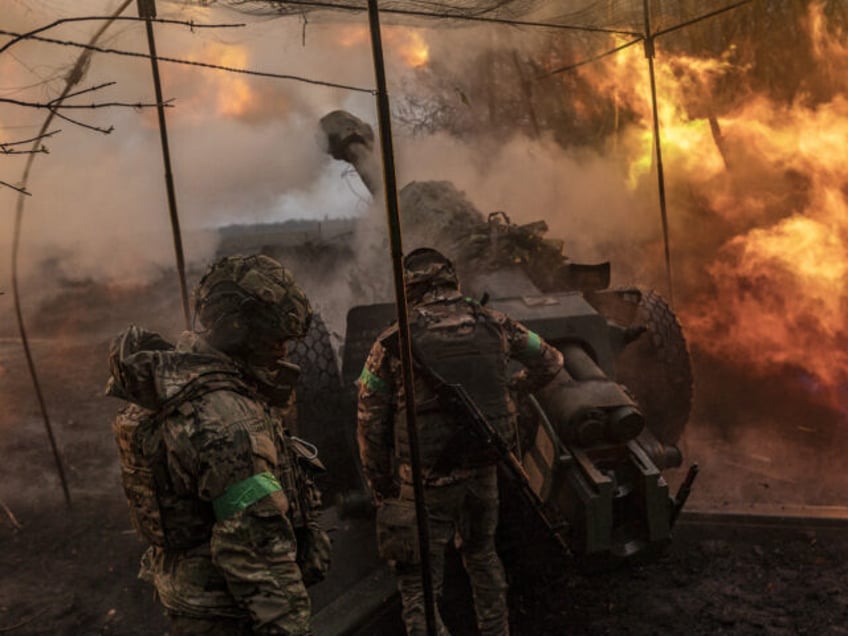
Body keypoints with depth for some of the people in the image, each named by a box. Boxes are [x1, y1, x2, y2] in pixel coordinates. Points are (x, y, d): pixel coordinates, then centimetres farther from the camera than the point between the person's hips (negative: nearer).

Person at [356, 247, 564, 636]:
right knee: (482, 555, 27)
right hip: (484, 470, 4)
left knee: (419, 587, 7)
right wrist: (517, 384, 34)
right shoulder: (492, 325, -1)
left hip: (427, 483, -4)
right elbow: (550, 361, 15)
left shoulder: (393, 342, -10)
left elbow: (370, 424, -6)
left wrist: (380, 487, 6)